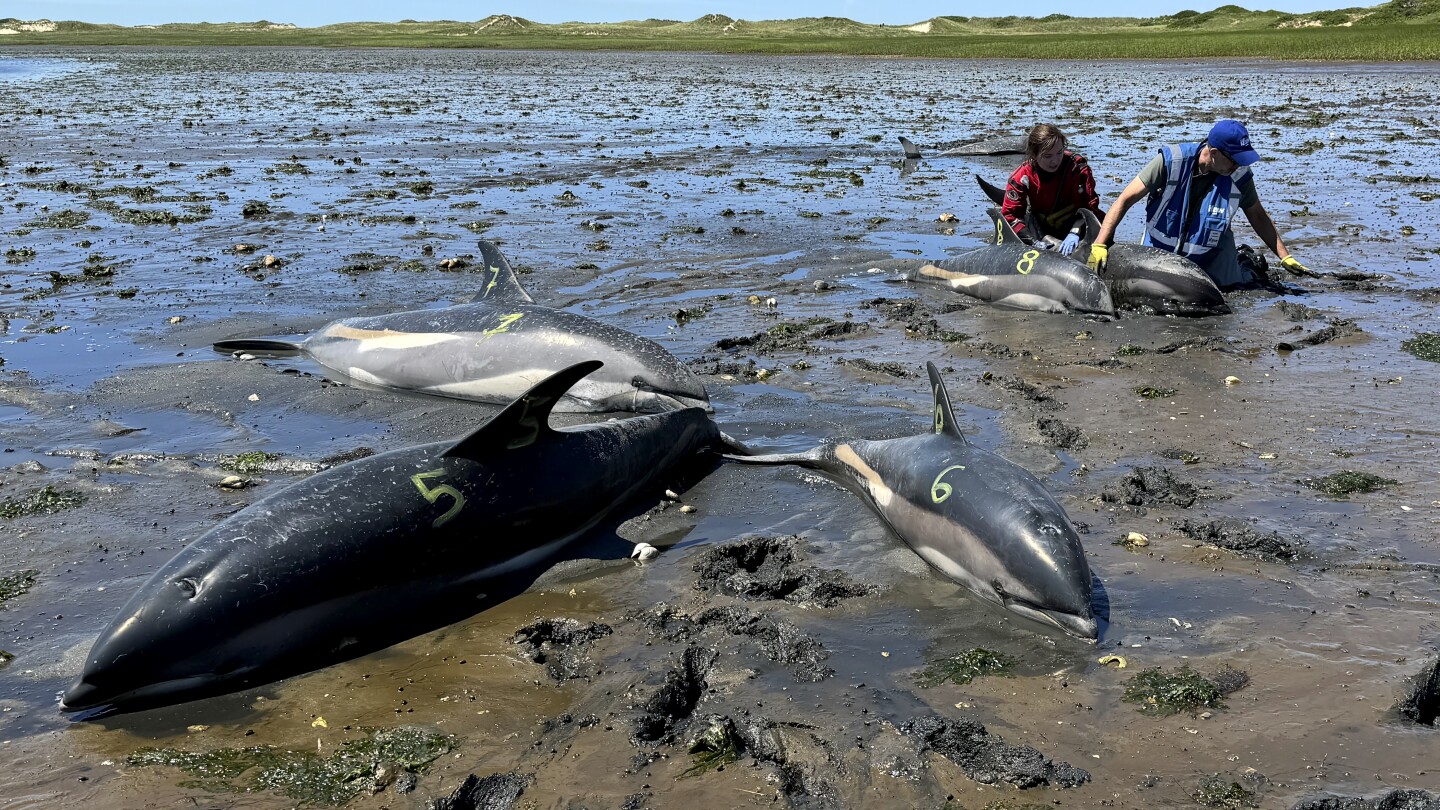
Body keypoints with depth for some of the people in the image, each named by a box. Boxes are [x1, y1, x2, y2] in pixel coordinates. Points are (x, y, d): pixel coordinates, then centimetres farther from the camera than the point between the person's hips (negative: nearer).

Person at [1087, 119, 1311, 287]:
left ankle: (1243, 262, 28)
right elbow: (1126, 200, -22)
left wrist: (1285, 257, -2)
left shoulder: (1239, 176, -16)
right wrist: (1100, 244, -30)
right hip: (1159, 253, -1)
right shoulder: (1172, 160, -24)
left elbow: (1258, 217, 1)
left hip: (1210, 258, 1)